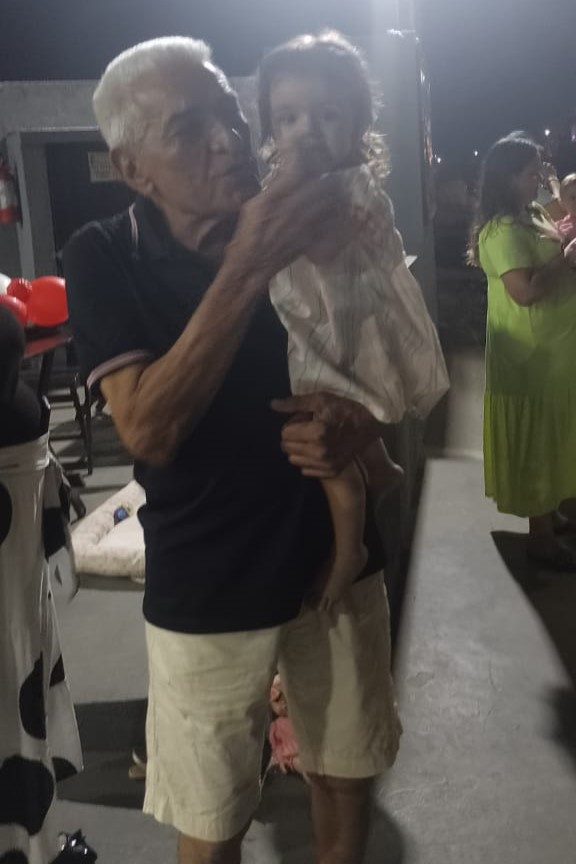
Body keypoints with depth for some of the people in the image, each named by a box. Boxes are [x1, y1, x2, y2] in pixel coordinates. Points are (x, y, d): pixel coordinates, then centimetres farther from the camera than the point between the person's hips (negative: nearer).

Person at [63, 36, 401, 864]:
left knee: (347, 769, 21)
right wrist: (245, 271, -30)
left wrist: (357, 422, -19)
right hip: (207, 591, -2)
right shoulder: (104, 259, -11)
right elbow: (148, 428, -23)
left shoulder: (308, 230, -4)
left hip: (338, 558, 3)